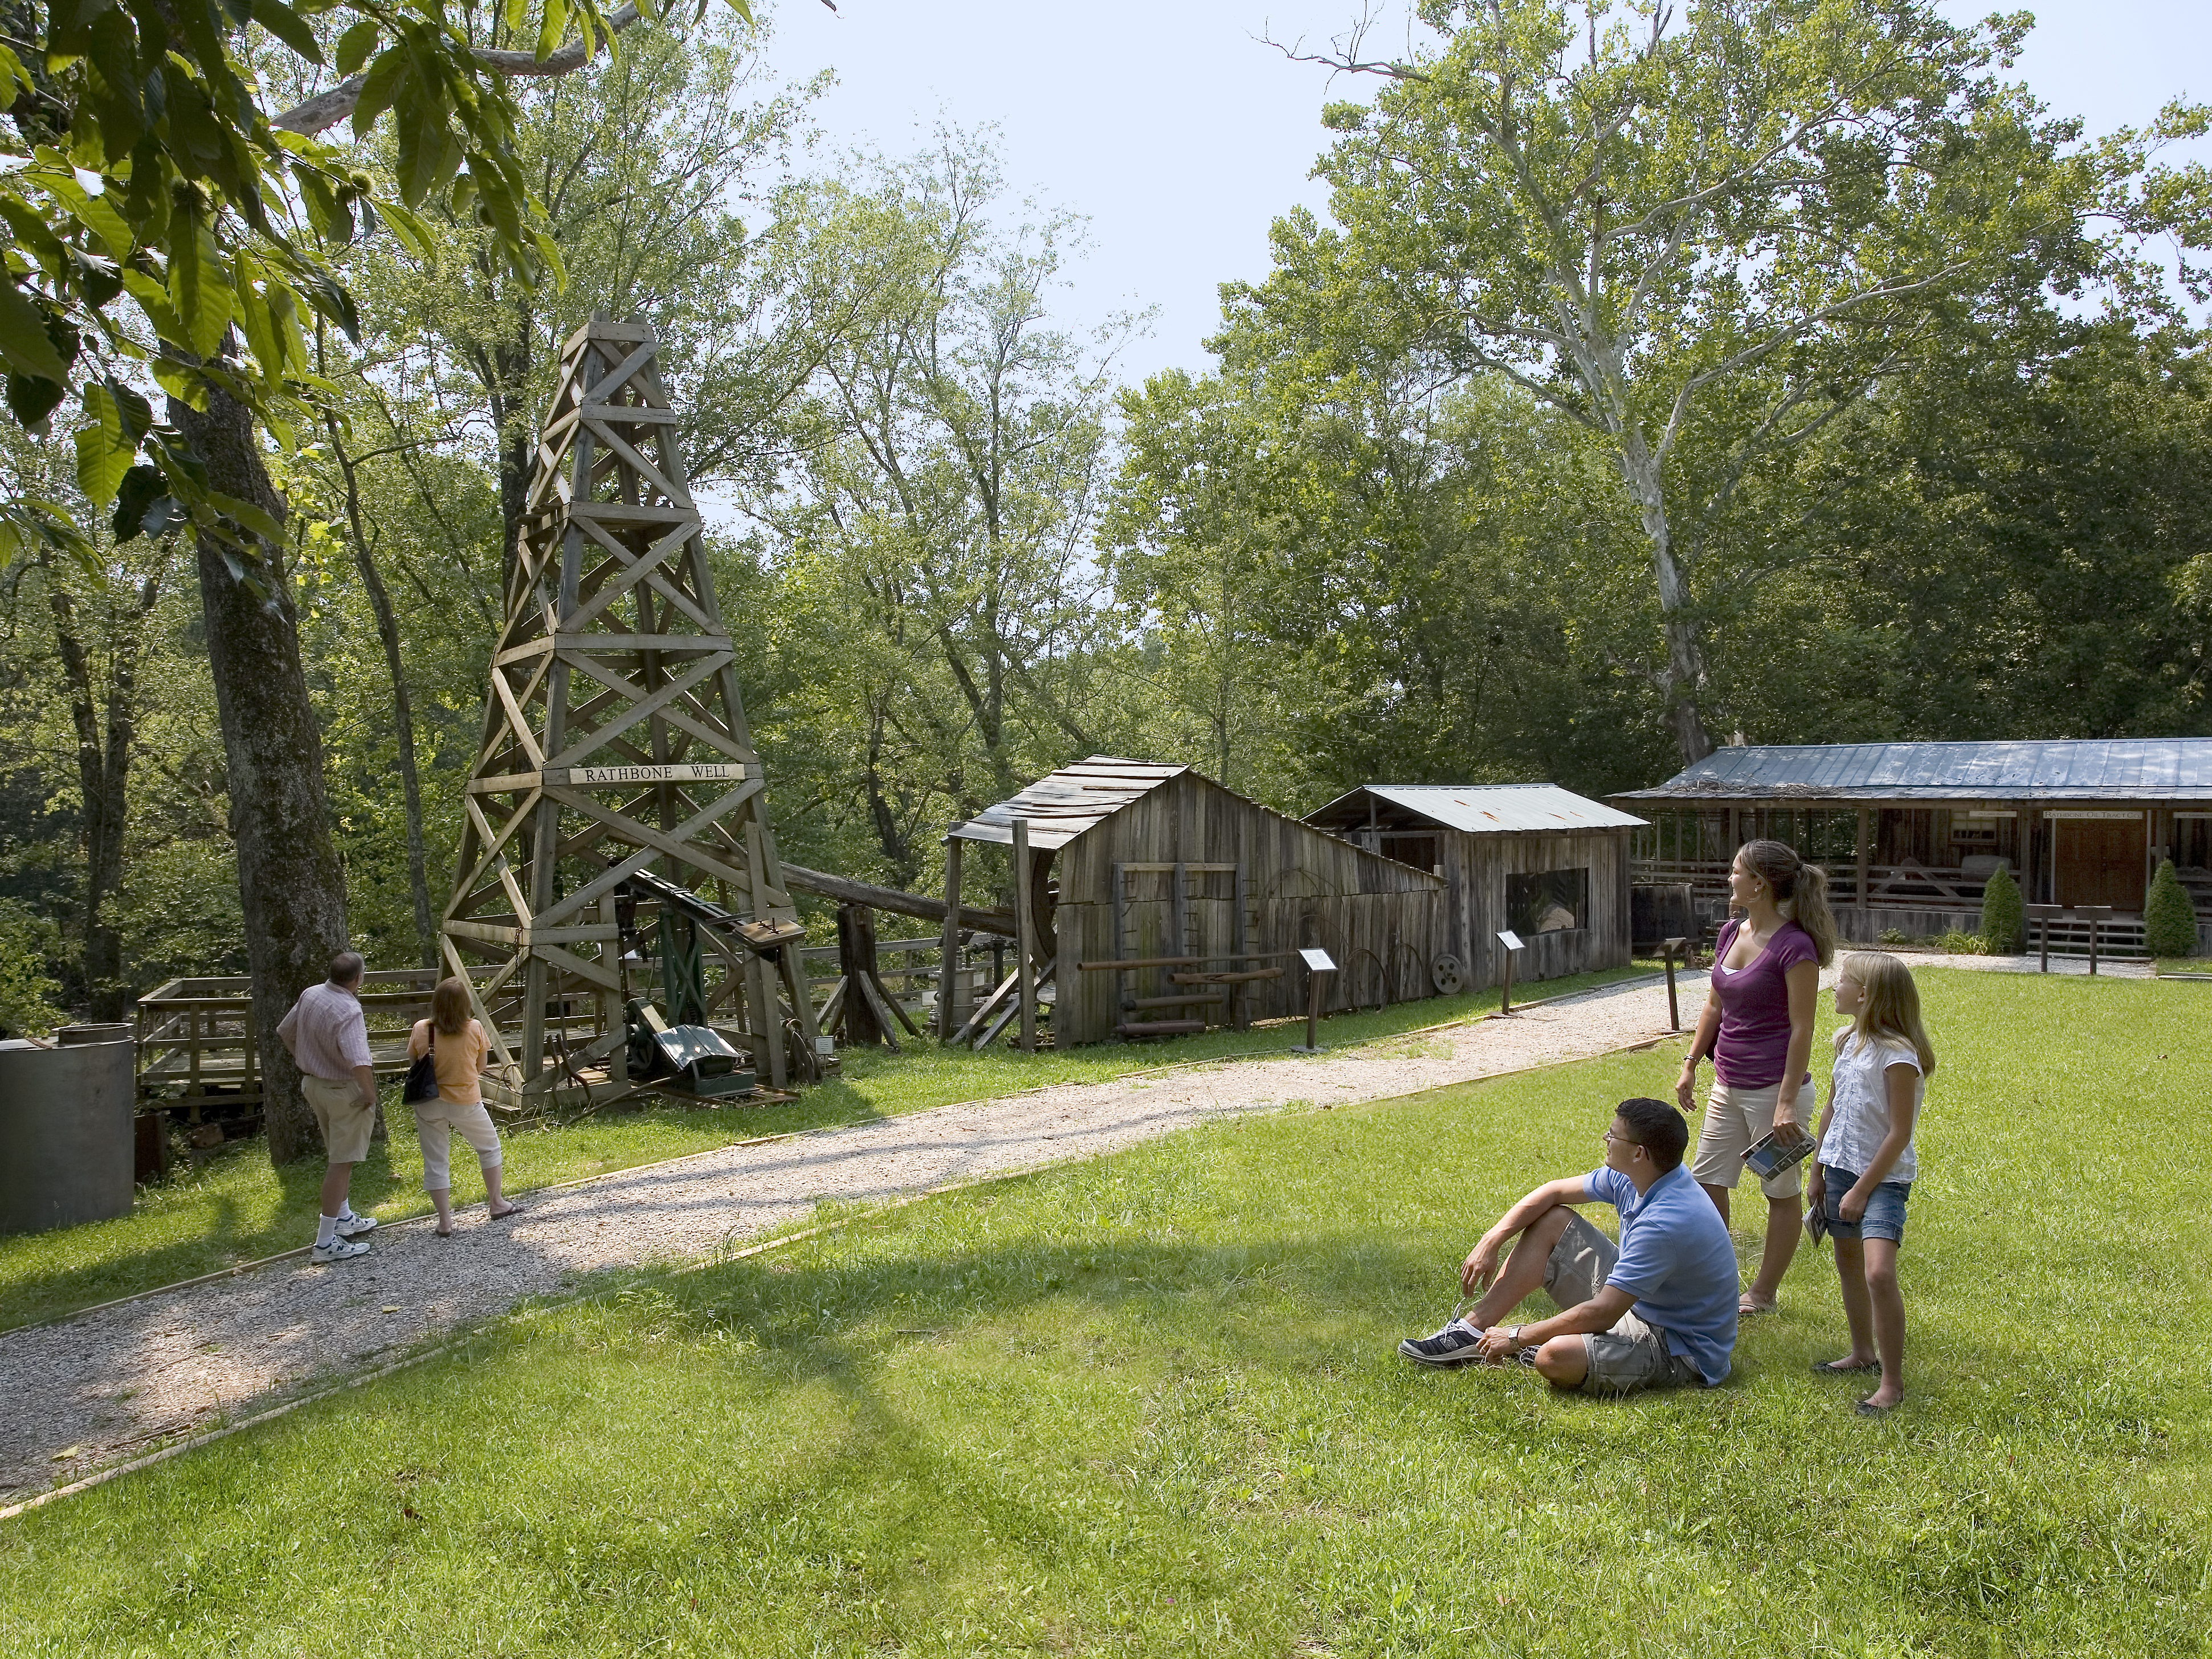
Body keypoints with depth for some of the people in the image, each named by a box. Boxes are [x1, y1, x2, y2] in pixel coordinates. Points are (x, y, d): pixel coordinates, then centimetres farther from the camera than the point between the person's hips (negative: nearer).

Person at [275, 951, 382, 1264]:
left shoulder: (310, 995, -3)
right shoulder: (348, 1012, -28)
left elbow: (285, 1032, 13)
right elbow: (359, 1063, -37)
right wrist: (370, 1095, -21)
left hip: (313, 1083, 9)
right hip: (345, 1091, -9)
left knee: (337, 1155, 24)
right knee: (341, 1163, -1)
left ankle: (344, 1218, 40)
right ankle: (326, 1241, 1)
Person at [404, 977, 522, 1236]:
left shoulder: (421, 1030, -12)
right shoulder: (475, 1030, -14)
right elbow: (480, 1067, -3)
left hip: (429, 1102, 1)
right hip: (466, 1102, -1)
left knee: (435, 1161, 11)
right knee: (489, 1146, 22)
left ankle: (445, 1221, 12)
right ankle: (496, 1203, 30)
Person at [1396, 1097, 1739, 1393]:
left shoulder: (1667, 1222, -32)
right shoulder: (1629, 1178, -4)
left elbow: (1602, 1313, -31)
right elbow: (1554, 1192, 7)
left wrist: (1518, 1337, -22)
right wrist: (1490, 1242, -3)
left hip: (1680, 1351, -9)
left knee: (1555, 1358, -36)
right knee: (1551, 1221, 5)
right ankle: (1474, 1330, 5)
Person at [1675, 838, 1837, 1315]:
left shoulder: (1794, 946, -18)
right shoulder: (1730, 934, 5)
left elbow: (1801, 1029, -18)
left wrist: (1787, 1102, -20)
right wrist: (1690, 1066, 14)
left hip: (1773, 1089, -8)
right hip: (1728, 1086, 8)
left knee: (1781, 1193, 9)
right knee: (1706, 1183, 12)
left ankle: (1763, 1294, 21)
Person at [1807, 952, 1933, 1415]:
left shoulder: (1898, 1055, -20)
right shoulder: (1847, 1041, 5)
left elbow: (1900, 1134, -19)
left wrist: (1862, 1190, -16)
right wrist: (1818, 1172, 18)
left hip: (1884, 1175, -9)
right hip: (1842, 1167, 9)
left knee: (1879, 1273, -20)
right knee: (1848, 1263, 19)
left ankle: (1892, 1382, -9)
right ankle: (1862, 1353, 37)